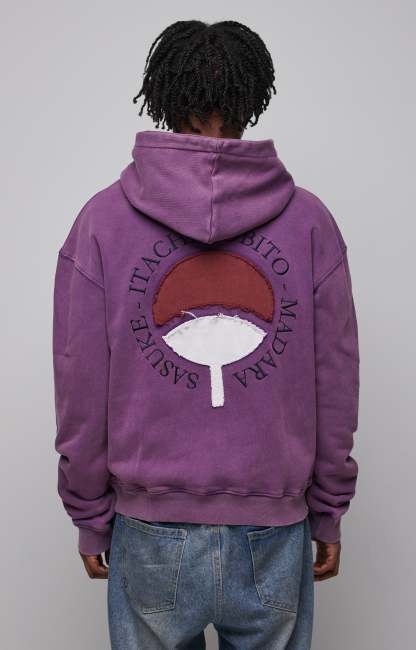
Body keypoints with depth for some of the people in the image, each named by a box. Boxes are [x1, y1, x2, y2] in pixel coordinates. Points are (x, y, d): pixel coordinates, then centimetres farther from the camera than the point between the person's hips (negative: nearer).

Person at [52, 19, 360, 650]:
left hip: (149, 533, 0)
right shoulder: (309, 219, -7)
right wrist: (329, 513, 10)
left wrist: (90, 518, 7)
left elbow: (81, 394, -6)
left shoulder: (101, 220, -8)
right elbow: (335, 388, -3)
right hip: (275, 531, 1)